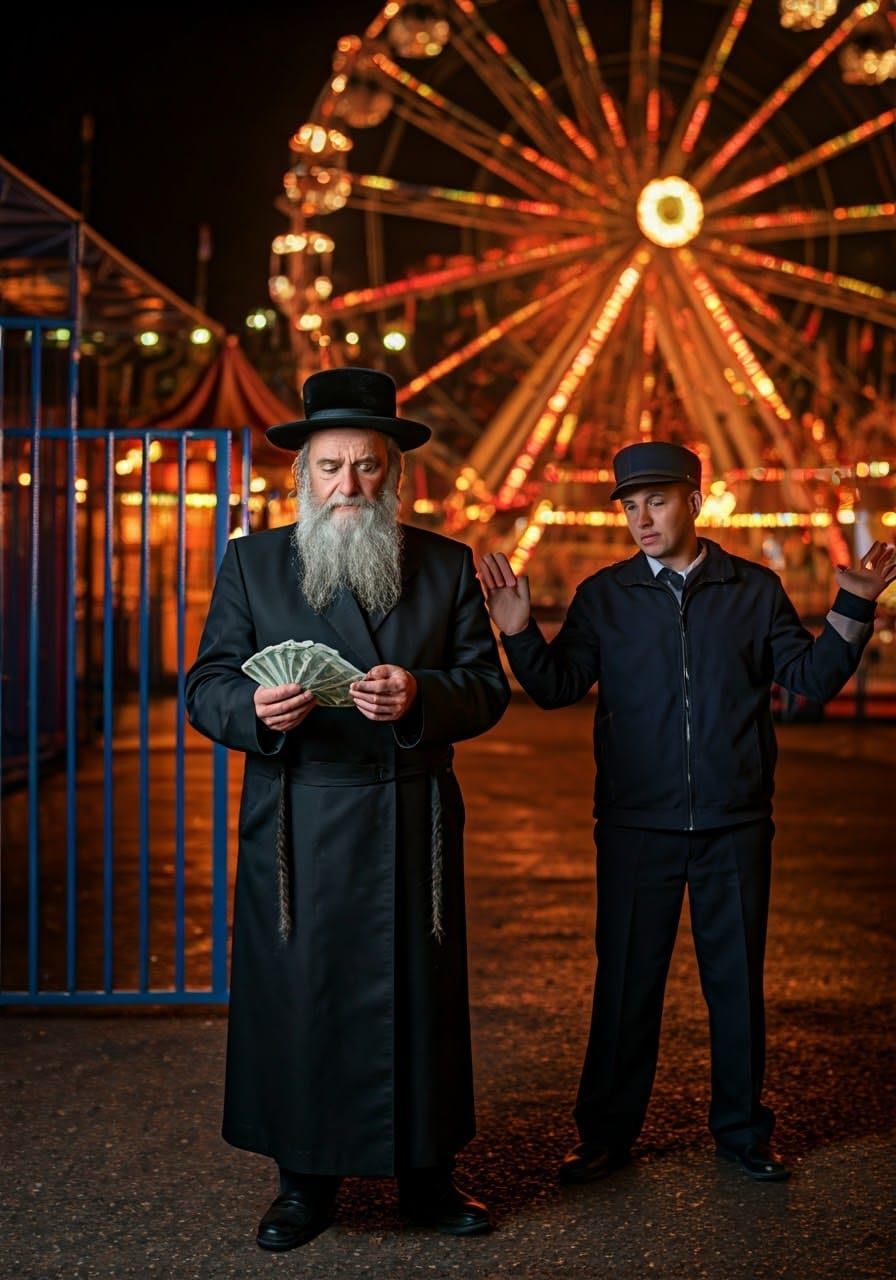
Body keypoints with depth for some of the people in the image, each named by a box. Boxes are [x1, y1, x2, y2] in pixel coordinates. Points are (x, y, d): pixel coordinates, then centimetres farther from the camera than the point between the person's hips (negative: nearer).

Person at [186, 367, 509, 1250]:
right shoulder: (251, 562, 7)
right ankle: (304, 1182, 22)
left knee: (419, 992, 7)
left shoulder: (446, 565, 8)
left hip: (413, 825, 1)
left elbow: (486, 686, 2)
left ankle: (426, 1173, 25)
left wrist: (420, 697, -19)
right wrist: (254, 708, -21)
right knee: (298, 994, 4)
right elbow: (205, 687, 2)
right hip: (296, 828, -1)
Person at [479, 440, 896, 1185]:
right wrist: (520, 632, -13)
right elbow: (558, 688, 1)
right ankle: (607, 1135, 21)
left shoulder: (754, 590, 3)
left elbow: (815, 678, 3)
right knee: (626, 982, 8)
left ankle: (742, 1130, 27)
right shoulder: (604, 596, 4)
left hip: (735, 825, 0)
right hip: (636, 825, 0)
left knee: (737, 980, 11)